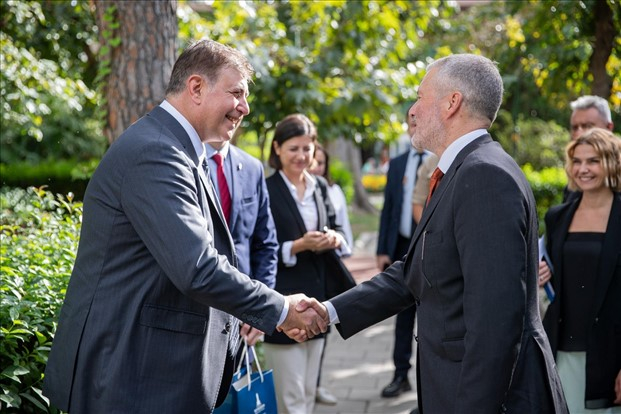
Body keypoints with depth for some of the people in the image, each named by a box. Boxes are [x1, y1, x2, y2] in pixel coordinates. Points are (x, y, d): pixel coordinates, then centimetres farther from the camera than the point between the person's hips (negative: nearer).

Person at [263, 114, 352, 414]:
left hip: (317, 297, 7)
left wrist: (335, 239, -8)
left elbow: (336, 228, 14)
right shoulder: (266, 191, -11)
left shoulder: (320, 186, 9)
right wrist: (299, 246, -23)